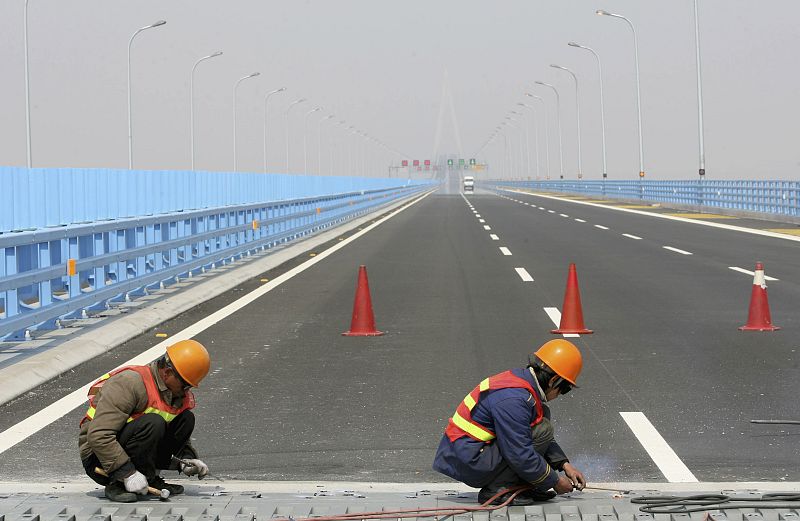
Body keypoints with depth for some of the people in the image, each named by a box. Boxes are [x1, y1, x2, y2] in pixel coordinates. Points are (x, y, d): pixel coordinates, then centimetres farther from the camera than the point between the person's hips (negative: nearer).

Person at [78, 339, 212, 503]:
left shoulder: (182, 396, 3)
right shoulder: (130, 383, -24)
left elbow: (178, 438, 17)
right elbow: (98, 435, -30)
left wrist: (186, 459, -6)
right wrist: (127, 473, -32)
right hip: (99, 458, -8)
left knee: (186, 419, -2)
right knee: (153, 424, -31)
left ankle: (151, 479, -1)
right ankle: (117, 484, -18)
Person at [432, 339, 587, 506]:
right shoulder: (513, 399, -24)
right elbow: (521, 456, -23)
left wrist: (565, 464, 15)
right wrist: (555, 482, -10)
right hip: (468, 464, -10)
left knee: (542, 413, 11)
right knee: (542, 429, -17)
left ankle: (521, 486, 9)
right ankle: (497, 490, -12)